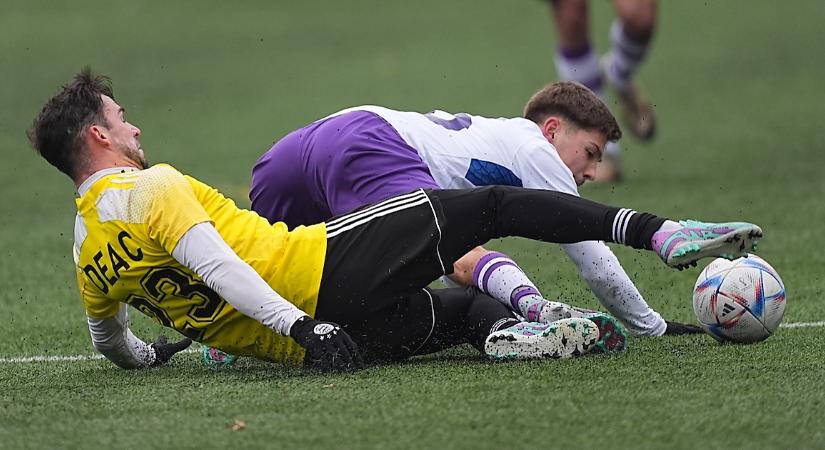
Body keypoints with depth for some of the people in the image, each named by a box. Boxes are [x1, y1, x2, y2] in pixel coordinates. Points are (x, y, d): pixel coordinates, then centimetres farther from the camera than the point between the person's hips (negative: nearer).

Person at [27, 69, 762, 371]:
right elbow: (214, 264, -21)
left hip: (308, 336, 7)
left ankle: (507, 331, -13)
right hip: (322, 270, -7)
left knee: (464, 308, 24)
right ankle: (661, 233, -4)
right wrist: (302, 328, -25)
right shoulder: (153, 187, -8)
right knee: (495, 204, 3)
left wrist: (153, 354, 51)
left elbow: (112, 345, 28)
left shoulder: (86, 255, 14)